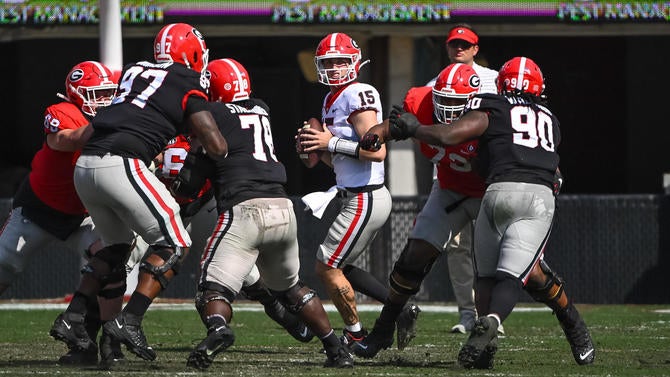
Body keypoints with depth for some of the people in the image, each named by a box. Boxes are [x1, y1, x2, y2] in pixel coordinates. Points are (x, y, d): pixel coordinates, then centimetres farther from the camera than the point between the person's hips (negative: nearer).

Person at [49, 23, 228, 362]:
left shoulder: (133, 72, 22)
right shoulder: (187, 86, 4)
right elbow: (217, 147, 1)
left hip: (84, 167, 7)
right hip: (121, 165, -7)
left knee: (117, 246, 25)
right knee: (173, 245, 4)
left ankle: (71, 319, 17)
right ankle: (128, 321, -8)